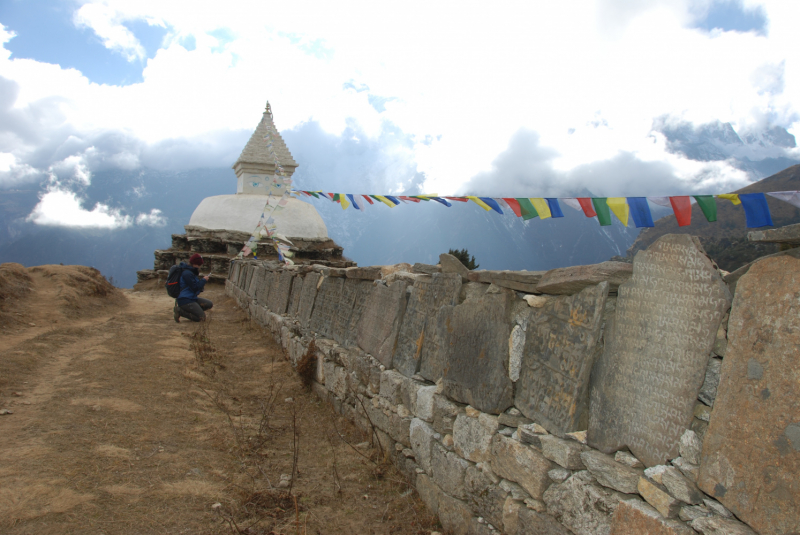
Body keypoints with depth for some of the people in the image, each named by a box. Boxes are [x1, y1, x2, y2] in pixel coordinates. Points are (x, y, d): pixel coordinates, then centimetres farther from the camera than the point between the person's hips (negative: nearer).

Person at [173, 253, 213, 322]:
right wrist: (204, 280, -8)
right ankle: (179, 311, -10)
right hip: (185, 299, -10)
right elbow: (195, 288, -19)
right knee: (201, 317, -16)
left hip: (192, 298, 11)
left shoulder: (192, 271, 16)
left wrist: (201, 286, 6)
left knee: (210, 304, 5)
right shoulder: (187, 273, -16)